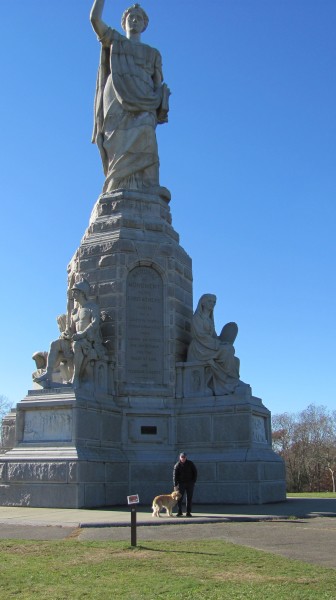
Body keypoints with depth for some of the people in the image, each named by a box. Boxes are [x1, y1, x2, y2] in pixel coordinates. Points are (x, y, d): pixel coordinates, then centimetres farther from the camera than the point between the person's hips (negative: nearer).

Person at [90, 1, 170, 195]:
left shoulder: (153, 53, 32)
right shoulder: (115, 40, 30)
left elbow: (159, 82, 20)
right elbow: (95, 18, 14)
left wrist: (160, 107, 1)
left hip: (143, 102, 1)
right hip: (117, 100, -1)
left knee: (143, 136, -27)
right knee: (121, 146, -21)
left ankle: (147, 192, -39)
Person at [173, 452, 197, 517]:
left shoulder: (190, 463, 1)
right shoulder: (177, 465, -3)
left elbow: (195, 472, 7)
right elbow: (175, 475, -6)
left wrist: (194, 481, -3)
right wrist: (175, 485, -15)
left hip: (190, 483, 1)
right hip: (181, 483, -1)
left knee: (189, 498, 2)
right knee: (179, 498, -3)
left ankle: (188, 512, 7)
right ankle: (179, 512, 4)